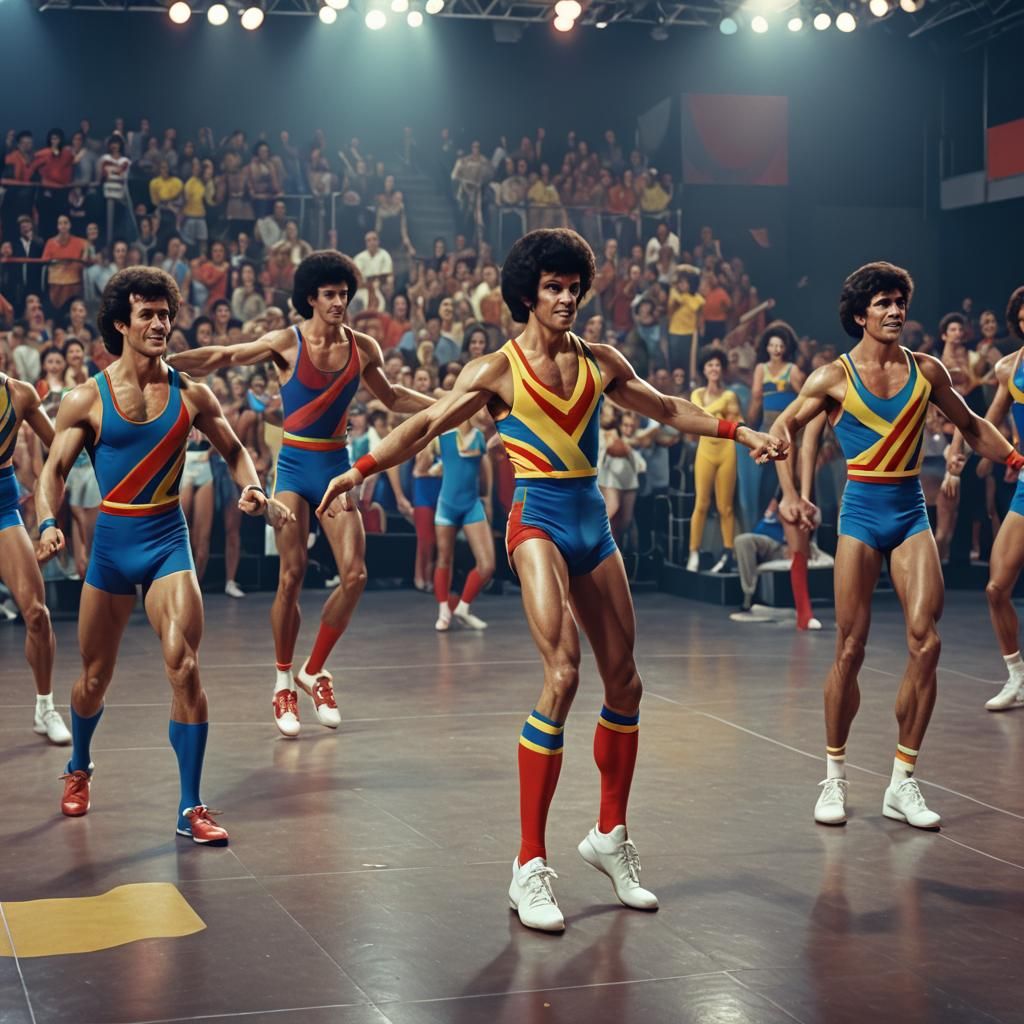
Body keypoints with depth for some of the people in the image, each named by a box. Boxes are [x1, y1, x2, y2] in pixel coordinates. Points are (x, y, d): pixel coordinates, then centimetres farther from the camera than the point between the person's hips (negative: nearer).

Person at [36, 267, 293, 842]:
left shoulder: (190, 395, 1)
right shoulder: (87, 399, -3)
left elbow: (234, 450, 12)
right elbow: (54, 471, 0)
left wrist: (253, 489, -8)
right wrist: (48, 523, -18)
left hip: (169, 541, 0)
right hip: (111, 542, 0)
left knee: (185, 667, -16)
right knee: (95, 677, 11)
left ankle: (191, 809, -8)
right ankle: (79, 769, 43)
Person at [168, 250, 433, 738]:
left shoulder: (363, 348, 4)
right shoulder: (286, 342, -6)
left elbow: (391, 397, 20)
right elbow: (223, 357, -7)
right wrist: (162, 362, -18)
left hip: (336, 465, 3)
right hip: (295, 464, -3)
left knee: (354, 574, -7)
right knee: (291, 576, -9)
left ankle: (314, 670, 11)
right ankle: (284, 679, 8)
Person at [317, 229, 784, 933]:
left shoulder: (600, 363, 12)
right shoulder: (497, 370, 0)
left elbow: (667, 410, 23)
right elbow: (426, 426, -2)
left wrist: (741, 432, 18)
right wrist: (361, 470, -14)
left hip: (594, 520, 6)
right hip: (540, 520, -6)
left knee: (625, 682, 7)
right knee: (563, 675, -21)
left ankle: (610, 836, 27)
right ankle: (530, 867, -14)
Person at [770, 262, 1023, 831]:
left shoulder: (926, 370, 5)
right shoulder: (835, 377, -1)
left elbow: (971, 426, 18)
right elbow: (783, 429, 7)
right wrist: (789, 494, -5)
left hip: (911, 512, 2)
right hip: (862, 512, -2)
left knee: (926, 643, -10)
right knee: (851, 649, -3)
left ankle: (903, 783, 1)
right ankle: (835, 778, 12)